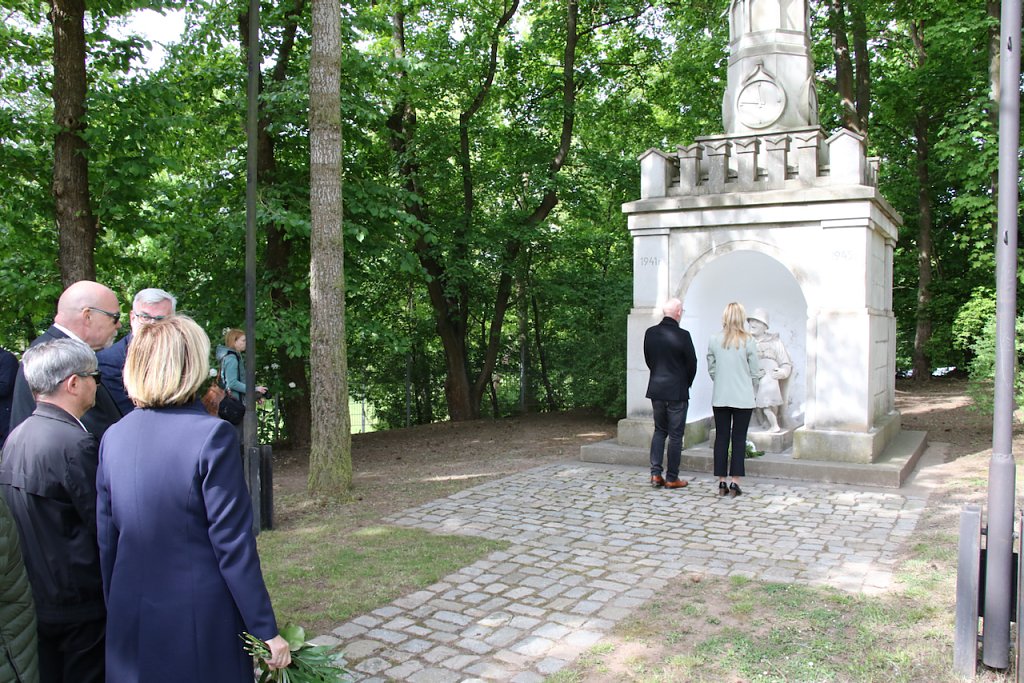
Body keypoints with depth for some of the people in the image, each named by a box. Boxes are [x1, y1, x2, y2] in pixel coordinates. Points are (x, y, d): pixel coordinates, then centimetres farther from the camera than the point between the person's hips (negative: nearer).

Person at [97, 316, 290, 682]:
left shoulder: (113, 437, -1)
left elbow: (106, 541, 5)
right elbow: (233, 544, -17)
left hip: (131, 623, 5)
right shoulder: (212, 435, -18)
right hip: (202, 623, -5)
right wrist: (266, 630, -9)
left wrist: (116, 610, 18)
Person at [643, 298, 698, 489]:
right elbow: (692, 363, -7)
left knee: (659, 430, 17)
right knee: (675, 435, 5)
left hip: (656, 389, 5)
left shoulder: (650, 333, -1)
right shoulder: (682, 335, -16)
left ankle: (655, 473, 10)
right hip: (677, 391, -5)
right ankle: (672, 478, 10)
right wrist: (687, 384, 11)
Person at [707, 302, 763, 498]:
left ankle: (721, 482, 10)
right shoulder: (748, 341, -8)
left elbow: (711, 368, 5)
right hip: (743, 397, -2)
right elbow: (755, 372, -1)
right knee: (739, 439, 4)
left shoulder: (714, 340, -3)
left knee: (721, 437, 8)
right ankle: (734, 482, 3)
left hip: (720, 397, 2)